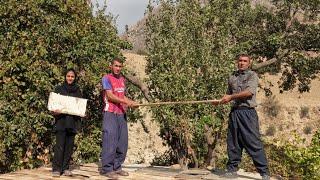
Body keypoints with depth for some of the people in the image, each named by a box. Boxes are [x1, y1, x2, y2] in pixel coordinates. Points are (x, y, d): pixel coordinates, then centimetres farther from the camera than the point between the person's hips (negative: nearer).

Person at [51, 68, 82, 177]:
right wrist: (54, 111, -14)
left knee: (69, 146, 3)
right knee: (60, 145, -9)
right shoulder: (59, 89, 8)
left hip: (73, 121, 2)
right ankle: (56, 169, -3)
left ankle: (65, 168, 11)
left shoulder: (77, 91, 14)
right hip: (61, 120, -2)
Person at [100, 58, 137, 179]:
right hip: (110, 114, -7)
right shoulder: (106, 78, -3)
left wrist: (131, 102, 4)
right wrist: (126, 102, -19)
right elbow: (110, 96, -13)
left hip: (122, 114, 7)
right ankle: (106, 169, -4)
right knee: (110, 141, -10)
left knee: (122, 142, 7)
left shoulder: (123, 79, 17)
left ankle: (117, 167, 16)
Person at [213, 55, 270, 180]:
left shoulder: (252, 75, 2)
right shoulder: (232, 77, 18)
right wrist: (220, 101, 6)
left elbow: (249, 92, -14)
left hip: (247, 112, -5)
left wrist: (231, 97, -14)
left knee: (254, 143, -7)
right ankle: (232, 170, 17)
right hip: (234, 112, 5)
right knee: (233, 143, 7)